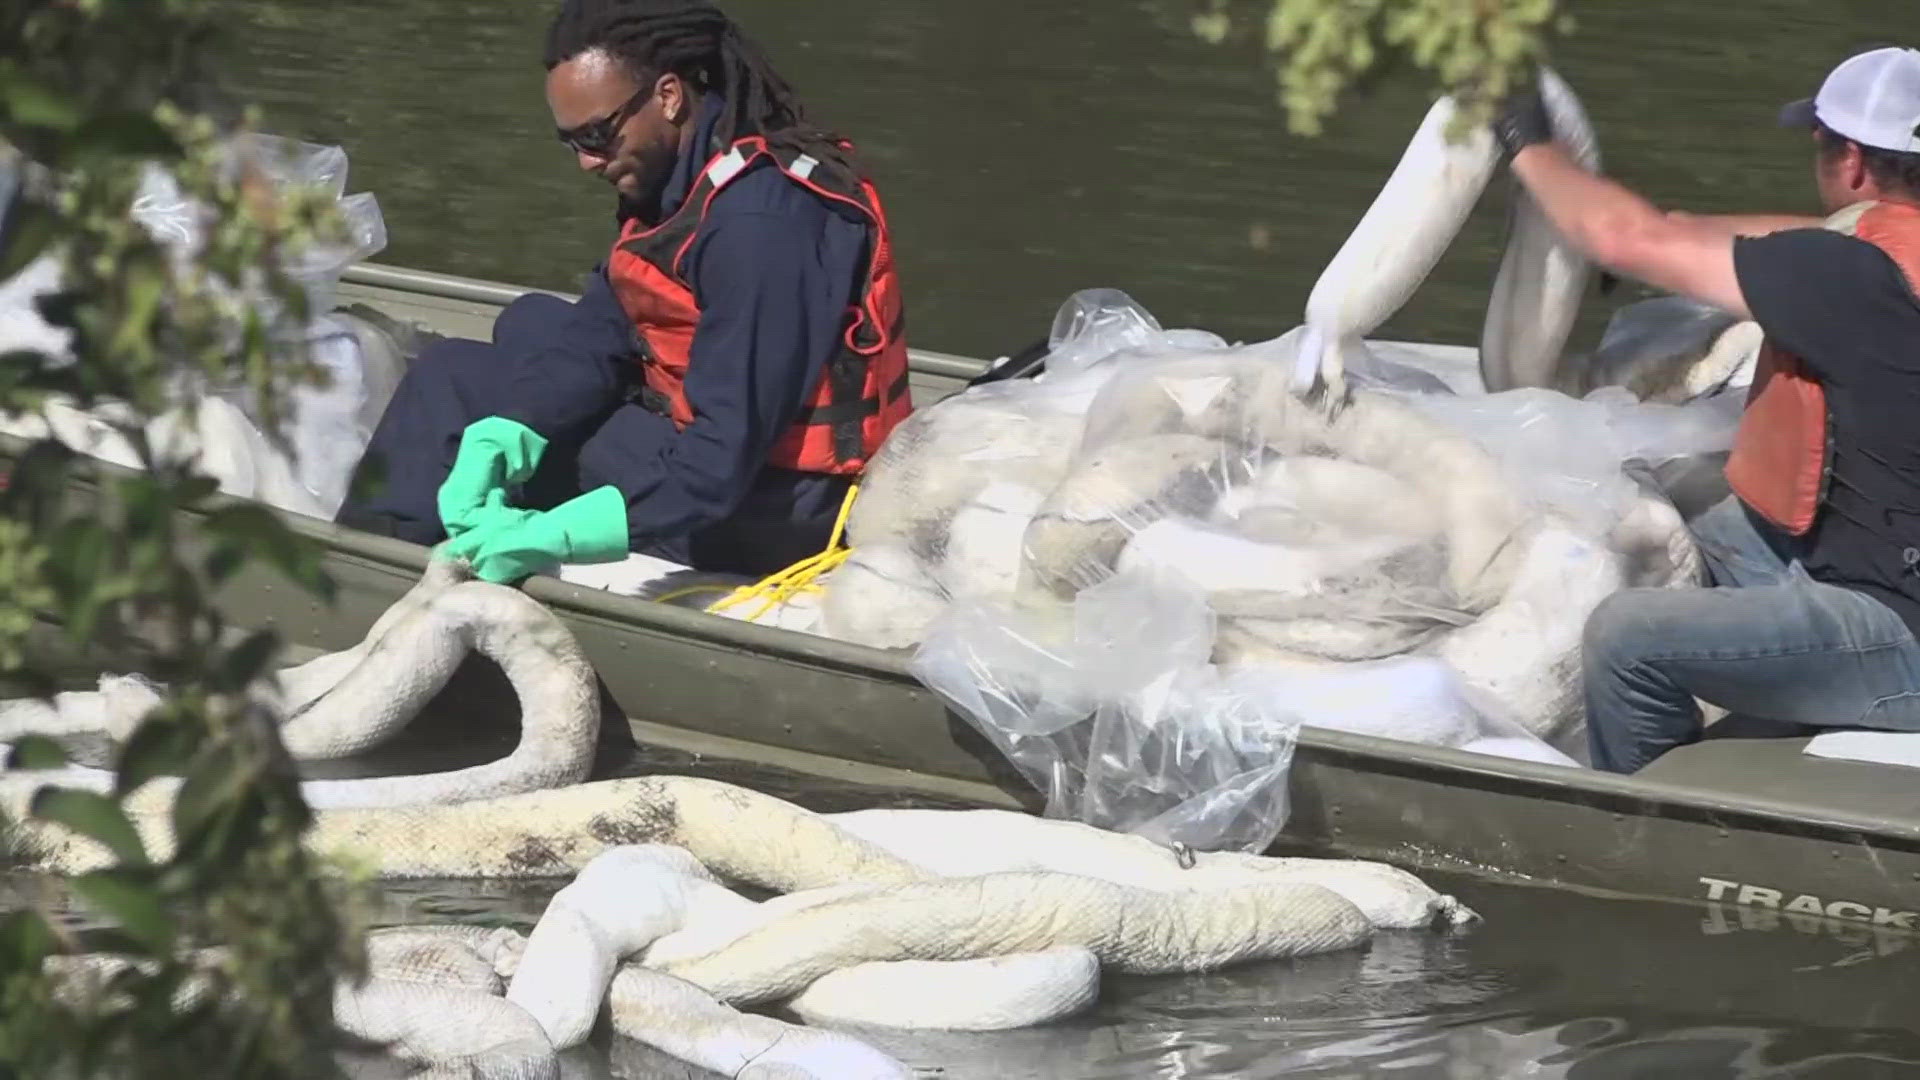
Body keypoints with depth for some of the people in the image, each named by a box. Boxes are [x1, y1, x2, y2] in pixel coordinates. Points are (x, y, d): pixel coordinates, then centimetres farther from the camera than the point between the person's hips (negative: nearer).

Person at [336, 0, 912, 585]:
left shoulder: (761, 224, -29)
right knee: (535, 325, 27)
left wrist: (556, 536, -36)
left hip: (760, 508, -10)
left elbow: (725, 456, -32)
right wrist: (497, 438, -18)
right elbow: (599, 333, -1)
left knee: (452, 381, 0)